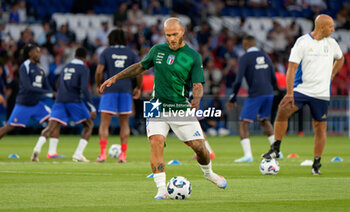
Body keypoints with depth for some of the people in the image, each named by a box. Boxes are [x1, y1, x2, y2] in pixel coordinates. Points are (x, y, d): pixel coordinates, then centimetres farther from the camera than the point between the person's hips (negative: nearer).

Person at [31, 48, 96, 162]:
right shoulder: (84, 69, 0)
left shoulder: (65, 67, 19)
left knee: (52, 127, -3)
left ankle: (37, 148, -31)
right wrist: (92, 107, -10)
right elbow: (84, 88, -12)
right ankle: (78, 154, -2)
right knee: (89, 125, 12)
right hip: (74, 100, -4)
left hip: (60, 100, 4)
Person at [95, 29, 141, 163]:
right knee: (124, 123, 10)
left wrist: (98, 85, 7)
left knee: (104, 123, -1)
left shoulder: (106, 52, 3)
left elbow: (99, 71, -7)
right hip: (126, 91, 2)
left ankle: (102, 153, -14)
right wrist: (138, 88, 11)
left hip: (109, 91, -2)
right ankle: (123, 154, 3)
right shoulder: (131, 54, 8)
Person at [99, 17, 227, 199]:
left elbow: (197, 85, -7)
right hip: (158, 107, 1)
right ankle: (161, 189, -21)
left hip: (182, 109, -1)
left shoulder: (193, 57, -2)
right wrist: (114, 78, 18)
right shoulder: (157, 50, 6)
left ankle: (208, 173, 31)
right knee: (156, 142, -22)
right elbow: (140, 67, 21)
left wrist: (196, 98, -29)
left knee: (199, 147, -4)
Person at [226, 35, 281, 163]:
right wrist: (275, 91, 30)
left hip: (255, 95, -7)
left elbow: (238, 80, -10)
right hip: (269, 93, 7)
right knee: (264, 120, 25)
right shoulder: (265, 57, 15)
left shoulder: (244, 58, -4)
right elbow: (273, 78, 18)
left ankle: (248, 155, -12)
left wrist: (233, 98, -2)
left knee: (244, 123, 0)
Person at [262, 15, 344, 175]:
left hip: (321, 93, 3)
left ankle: (317, 164, 14)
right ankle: (275, 149, -14)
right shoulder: (302, 42, -7)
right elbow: (292, 68, -10)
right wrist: (289, 93, -17)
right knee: (283, 110, -24)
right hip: (301, 88, -3)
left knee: (320, 126, 2)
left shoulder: (331, 43, 7)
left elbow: (340, 59, 29)